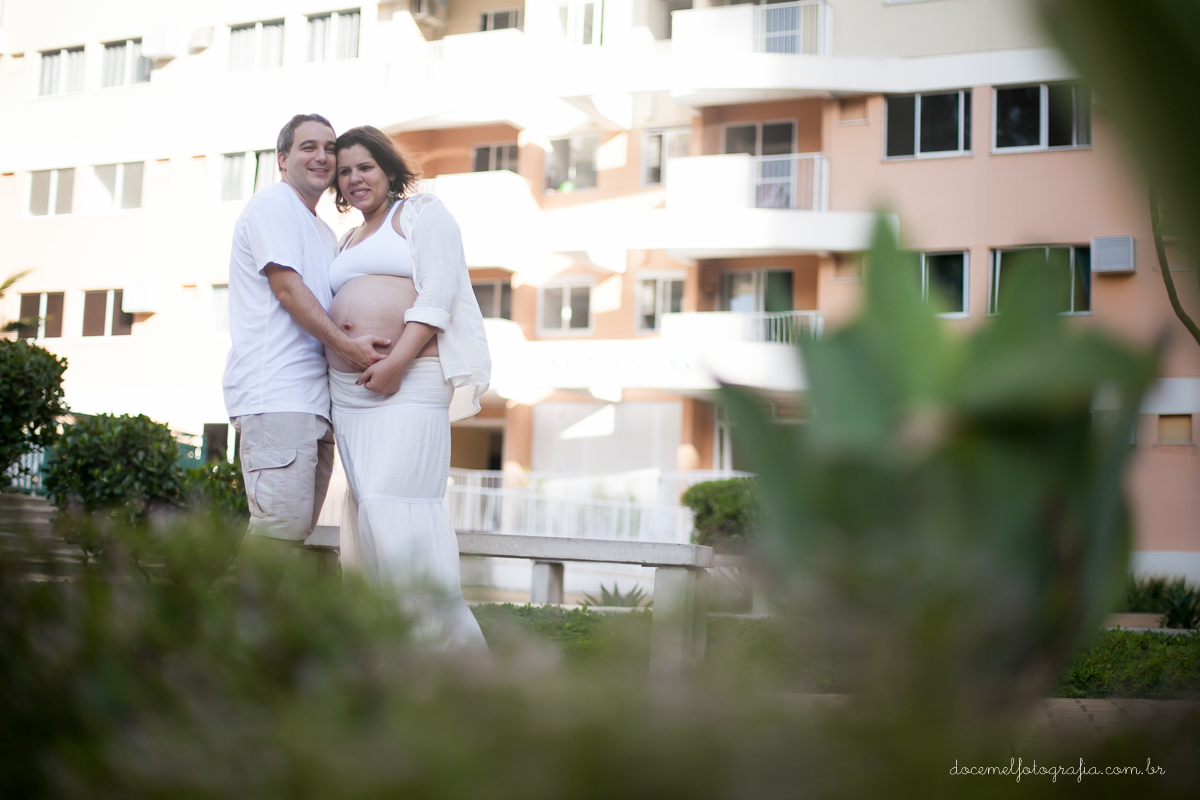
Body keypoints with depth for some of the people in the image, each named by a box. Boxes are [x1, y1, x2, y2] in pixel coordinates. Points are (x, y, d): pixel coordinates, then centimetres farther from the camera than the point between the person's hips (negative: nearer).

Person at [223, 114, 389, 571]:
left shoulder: (324, 234, 28)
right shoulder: (273, 204, 1)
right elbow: (287, 287, -10)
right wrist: (346, 346, -16)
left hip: (312, 396, 9)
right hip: (275, 394, -9)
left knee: (298, 526, 6)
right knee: (283, 523, -17)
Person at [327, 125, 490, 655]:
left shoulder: (422, 214, 4)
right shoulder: (349, 244, 26)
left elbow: (437, 295, -9)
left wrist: (396, 362, -19)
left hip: (409, 382, -8)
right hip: (350, 391, 8)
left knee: (394, 502, -18)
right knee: (369, 504, 1)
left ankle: (455, 646, -13)